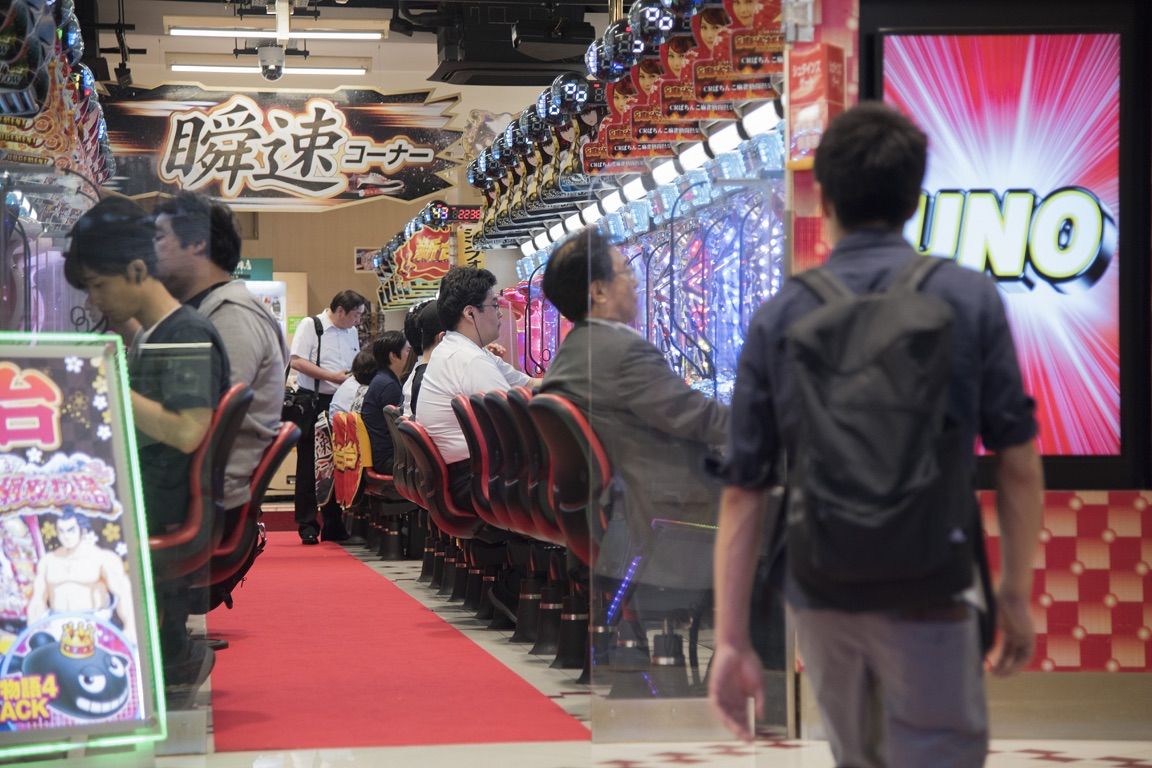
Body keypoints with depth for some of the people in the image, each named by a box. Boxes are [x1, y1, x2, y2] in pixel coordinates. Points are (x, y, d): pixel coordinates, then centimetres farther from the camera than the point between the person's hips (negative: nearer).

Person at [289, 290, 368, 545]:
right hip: (312, 403, -6)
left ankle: (333, 526, 15)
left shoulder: (352, 333, 14)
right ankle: (307, 526, 2)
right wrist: (332, 376, -19)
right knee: (309, 466, -2)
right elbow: (296, 361, -16)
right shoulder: (310, 326, -7)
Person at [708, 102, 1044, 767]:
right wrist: (1017, 594, 7)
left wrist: (731, 640, 0)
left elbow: (743, 491, -3)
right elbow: (1019, 465, -4)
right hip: (925, 596, -3)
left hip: (818, 594, 4)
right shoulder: (971, 299, -5)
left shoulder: (779, 318, -1)